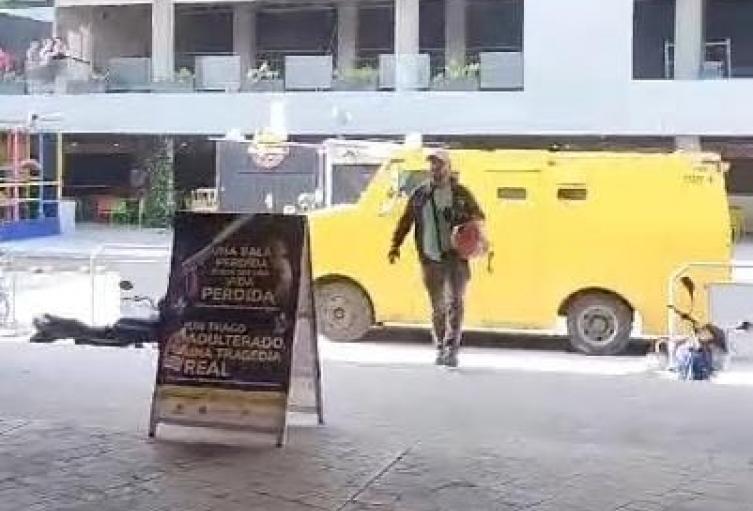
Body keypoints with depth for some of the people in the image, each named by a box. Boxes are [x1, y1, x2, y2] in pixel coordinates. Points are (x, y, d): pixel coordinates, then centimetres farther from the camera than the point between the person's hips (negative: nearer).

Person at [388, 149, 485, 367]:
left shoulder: (461, 193, 4)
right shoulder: (420, 194, 8)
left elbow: (479, 216, 12)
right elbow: (405, 221, 12)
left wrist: (472, 221, -12)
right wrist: (395, 245, 2)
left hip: (456, 257, -2)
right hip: (431, 259, 2)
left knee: (455, 302, -10)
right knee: (438, 306, 9)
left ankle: (452, 349, -10)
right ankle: (441, 349, 22)